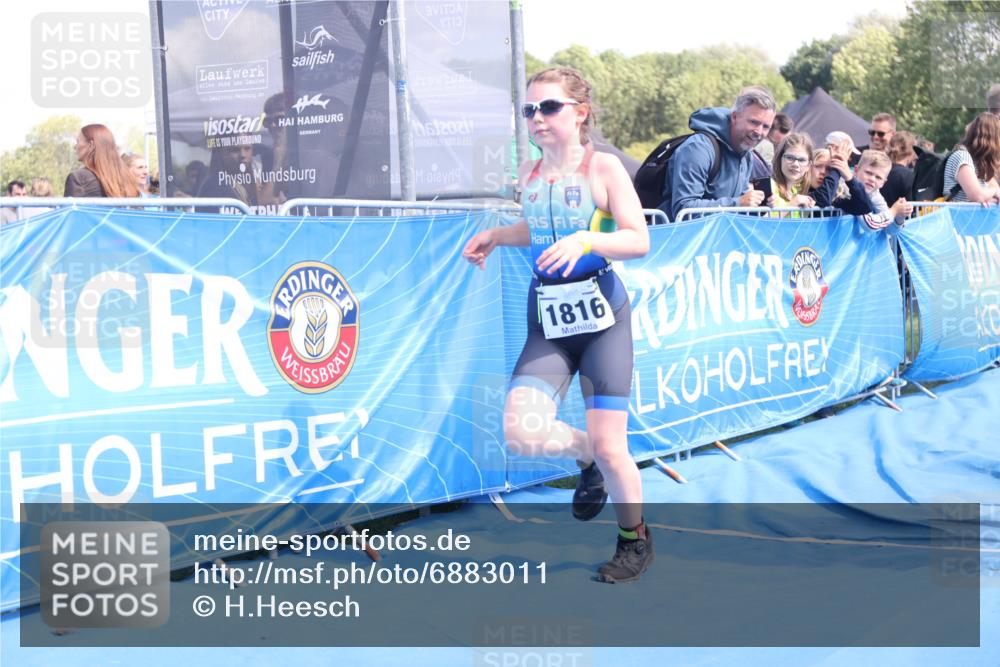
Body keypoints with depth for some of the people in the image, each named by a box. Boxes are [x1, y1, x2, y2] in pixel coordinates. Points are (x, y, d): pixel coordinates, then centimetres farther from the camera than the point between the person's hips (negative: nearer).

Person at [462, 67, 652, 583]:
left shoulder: (603, 168, -7)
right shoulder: (529, 174, 8)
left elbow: (639, 240, -14)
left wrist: (586, 240, -28)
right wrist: (495, 236, 15)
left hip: (601, 314, -4)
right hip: (547, 321, 5)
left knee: (608, 447, -5)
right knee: (520, 432, -15)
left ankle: (635, 540, 24)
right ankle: (587, 457, 19)